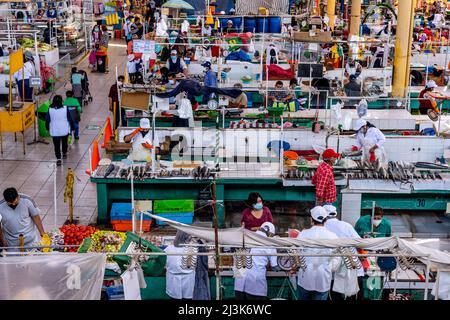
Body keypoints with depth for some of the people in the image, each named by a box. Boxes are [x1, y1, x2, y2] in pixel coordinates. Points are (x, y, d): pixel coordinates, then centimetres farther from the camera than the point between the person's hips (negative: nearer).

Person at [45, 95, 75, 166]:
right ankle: (64, 154, 40)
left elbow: (47, 120, 0)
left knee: (56, 145, 3)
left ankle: (58, 159, -6)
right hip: (65, 130, 0)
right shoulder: (65, 108, -13)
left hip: (54, 131, 0)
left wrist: (47, 128, 16)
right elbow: (70, 119, -6)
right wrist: (72, 127, 8)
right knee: (64, 142, 23)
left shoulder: (50, 109, -9)